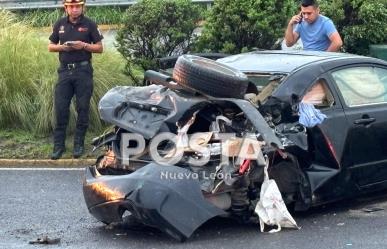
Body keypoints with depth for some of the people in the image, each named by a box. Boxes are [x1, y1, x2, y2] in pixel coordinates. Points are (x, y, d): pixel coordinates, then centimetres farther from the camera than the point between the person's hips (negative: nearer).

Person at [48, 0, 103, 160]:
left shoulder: (89, 25, 2)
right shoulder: (60, 24, 9)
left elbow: (100, 48, 3)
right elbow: (50, 46, 14)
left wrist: (84, 46, -14)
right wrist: (62, 47, -7)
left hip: (83, 71, -2)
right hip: (64, 70, 2)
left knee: (82, 108, 1)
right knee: (61, 109, -2)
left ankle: (79, 144, 10)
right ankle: (58, 145, 4)